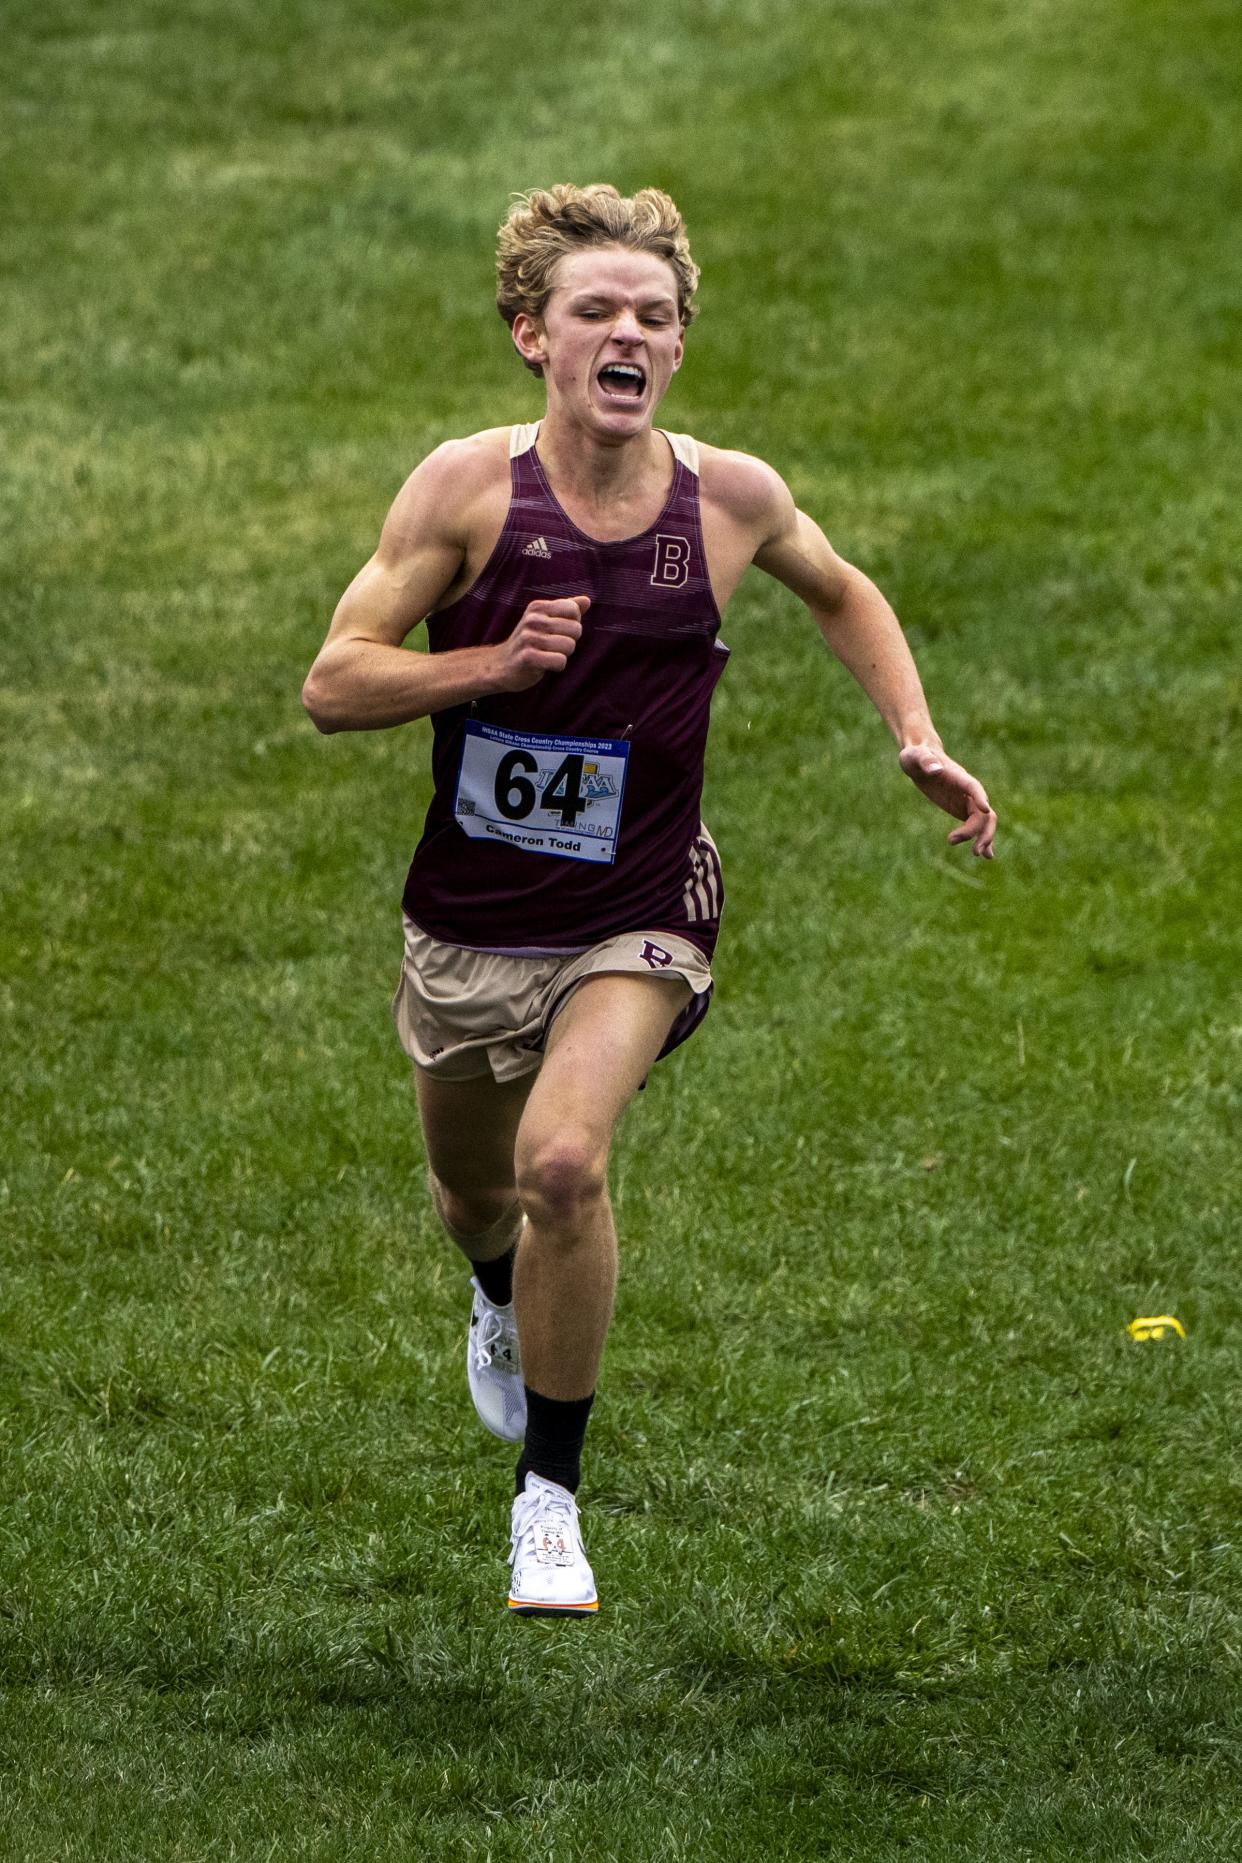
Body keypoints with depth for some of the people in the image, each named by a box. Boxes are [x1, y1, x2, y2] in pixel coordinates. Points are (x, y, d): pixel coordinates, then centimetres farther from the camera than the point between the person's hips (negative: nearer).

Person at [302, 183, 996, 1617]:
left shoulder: (732, 498, -7)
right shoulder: (468, 487, -13)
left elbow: (843, 596, 16)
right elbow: (331, 684, -12)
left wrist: (920, 744, 4)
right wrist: (495, 663, -27)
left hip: (633, 920, -1)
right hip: (468, 919, 1)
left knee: (564, 1165, -25)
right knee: (472, 1191, 20)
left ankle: (550, 1495, -8)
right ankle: (503, 1297, 60)